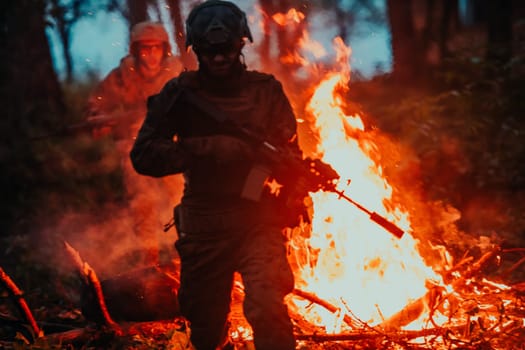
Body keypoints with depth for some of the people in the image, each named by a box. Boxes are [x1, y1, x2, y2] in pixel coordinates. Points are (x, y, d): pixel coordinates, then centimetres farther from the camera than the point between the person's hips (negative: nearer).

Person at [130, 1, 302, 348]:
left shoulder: (266, 90, 2)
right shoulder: (180, 94, -1)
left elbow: (289, 154, 7)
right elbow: (143, 155, -9)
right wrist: (207, 149, -19)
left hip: (257, 222, -1)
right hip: (203, 227, 2)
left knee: (267, 309, -25)